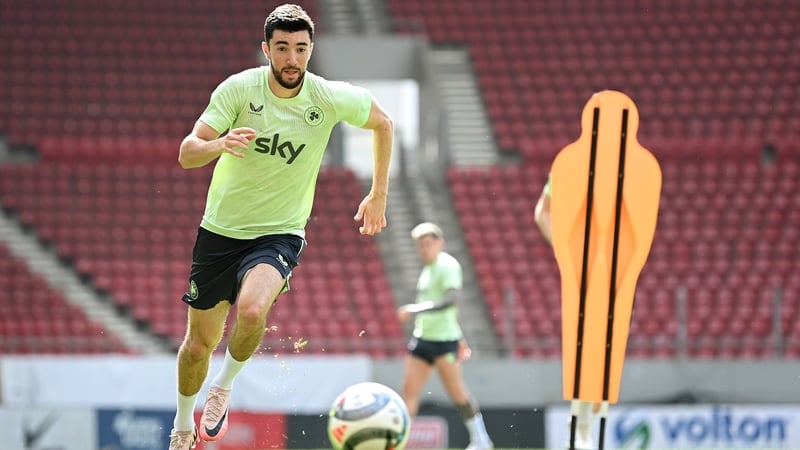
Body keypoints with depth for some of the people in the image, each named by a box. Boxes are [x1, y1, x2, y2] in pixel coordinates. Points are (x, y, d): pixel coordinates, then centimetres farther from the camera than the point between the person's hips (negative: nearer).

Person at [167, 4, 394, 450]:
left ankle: (224, 386, -3)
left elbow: (383, 124, 9)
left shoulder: (331, 98, -12)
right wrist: (219, 145, -42)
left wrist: (379, 195, 10)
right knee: (199, 344, 9)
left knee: (252, 310, -32)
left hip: (279, 235, -1)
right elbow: (187, 154, -20)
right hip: (220, 230, 1)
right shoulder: (239, 88, -14)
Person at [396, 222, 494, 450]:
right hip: (422, 337, 8)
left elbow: (452, 299, -25)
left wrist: (417, 309, -32)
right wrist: (460, 340, 28)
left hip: (444, 339, -8)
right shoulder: (427, 269, 17)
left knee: (456, 391, -2)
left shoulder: (448, 266, -10)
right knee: (409, 390, -1)